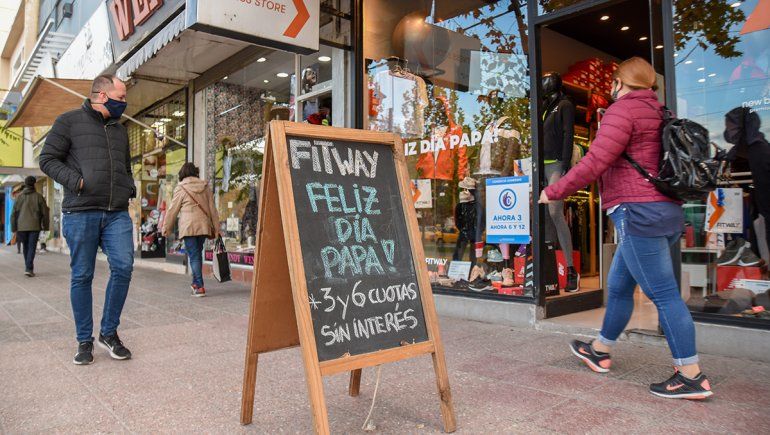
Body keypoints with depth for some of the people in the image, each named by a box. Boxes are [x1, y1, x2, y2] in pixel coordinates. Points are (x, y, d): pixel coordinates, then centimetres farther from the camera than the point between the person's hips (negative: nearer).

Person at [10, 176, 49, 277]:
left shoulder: (20, 197, 3)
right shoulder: (38, 196, -2)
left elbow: (13, 214, 2)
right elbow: (45, 213, -1)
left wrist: (14, 229, 7)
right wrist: (45, 226, 9)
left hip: (22, 227, 2)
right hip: (34, 226, -2)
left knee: (26, 247, 15)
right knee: (32, 247, -2)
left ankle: (28, 267, 23)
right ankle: (29, 268, -13)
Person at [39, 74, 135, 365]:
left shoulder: (119, 129, 20)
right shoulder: (70, 121, 4)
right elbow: (47, 159, 1)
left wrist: (130, 189, 10)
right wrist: (76, 181, -13)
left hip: (117, 213, 4)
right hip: (80, 213, -4)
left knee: (123, 268, -8)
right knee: (82, 276, 3)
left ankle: (109, 332, 9)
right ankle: (84, 341, 14)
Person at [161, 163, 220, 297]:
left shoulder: (181, 188, -1)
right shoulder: (205, 187, 10)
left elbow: (173, 209, 2)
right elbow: (212, 208, 11)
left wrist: (166, 228, 11)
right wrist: (215, 228, 15)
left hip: (188, 227, -4)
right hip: (204, 226, 4)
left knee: (193, 256, -3)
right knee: (198, 253, 16)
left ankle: (199, 287, -9)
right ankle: (195, 282, 24)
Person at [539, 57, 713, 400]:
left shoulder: (622, 109, -8)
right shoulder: (657, 113, 19)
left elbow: (595, 163, -17)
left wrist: (553, 192, -8)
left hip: (639, 212, -10)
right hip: (666, 212, 10)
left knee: (663, 294, -6)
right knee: (618, 287, 18)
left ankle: (692, 377, 1)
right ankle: (599, 351, 31)